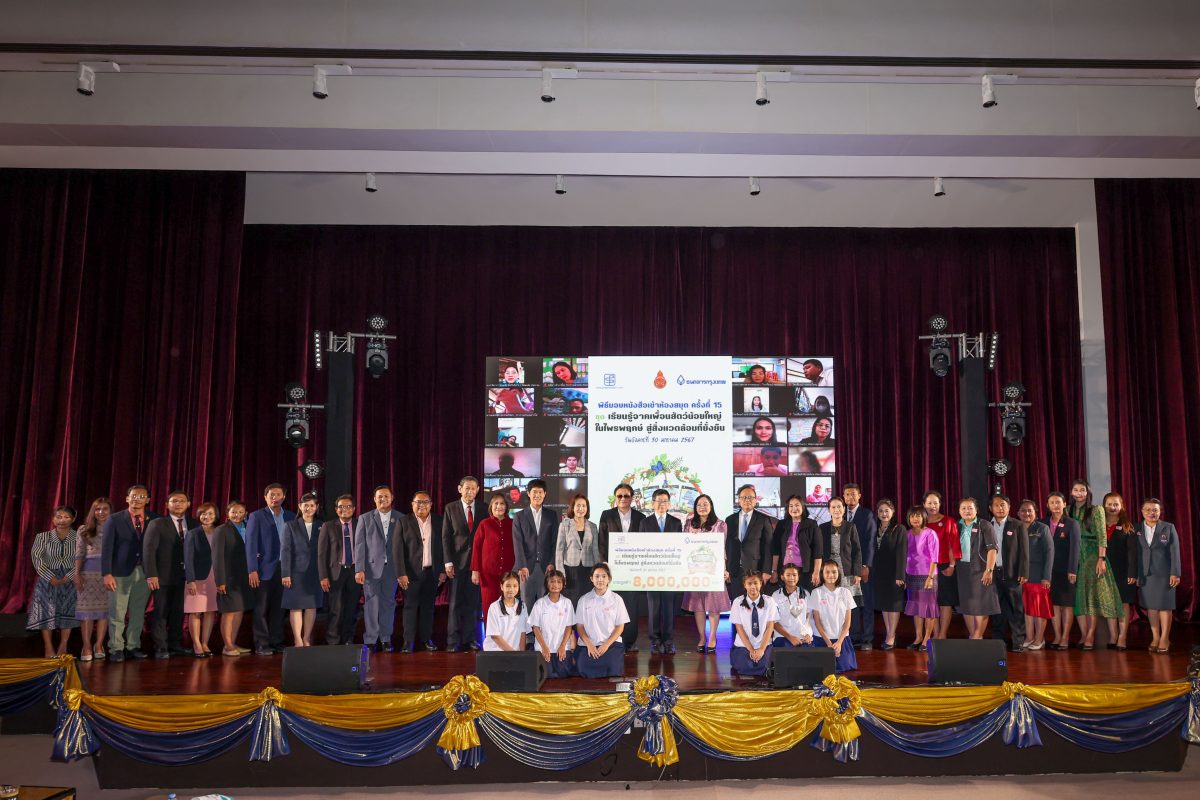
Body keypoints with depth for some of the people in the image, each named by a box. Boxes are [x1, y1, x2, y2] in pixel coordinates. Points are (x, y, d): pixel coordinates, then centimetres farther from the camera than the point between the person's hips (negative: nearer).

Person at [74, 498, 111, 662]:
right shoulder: (84, 530, 8)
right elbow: (79, 554, 4)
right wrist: (77, 574, -5)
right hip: (89, 572, 0)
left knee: (104, 608, 2)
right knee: (87, 609, -2)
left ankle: (99, 645, 10)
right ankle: (87, 646, 2)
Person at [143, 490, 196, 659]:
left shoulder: (193, 524, 9)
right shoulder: (157, 524, 0)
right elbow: (148, 549, -7)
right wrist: (151, 575, -15)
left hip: (185, 577, 3)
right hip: (163, 576, -3)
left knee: (179, 612, 6)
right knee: (161, 612, 1)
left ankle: (175, 645, 14)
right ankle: (161, 648, 6)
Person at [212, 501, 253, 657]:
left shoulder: (247, 530, 11)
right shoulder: (222, 531, -7)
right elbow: (217, 557, -11)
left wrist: (251, 574, 2)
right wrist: (220, 581, -16)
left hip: (244, 578, 6)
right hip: (229, 578, -6)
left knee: (240, 611, 11)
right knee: (229, 612, -1)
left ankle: (233, 644, 20)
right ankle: (227, 646, 7)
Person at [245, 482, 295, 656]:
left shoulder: (291, 517, 10)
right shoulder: (256, 516, 0)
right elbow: (251, 544, -5)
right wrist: (252, 570, -12)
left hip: (285, 569, 3)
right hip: (265, 569, -3)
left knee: (279, 608, 7)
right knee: (261, 608, 1)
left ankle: (277, 642, 14)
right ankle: (261, 645, 7)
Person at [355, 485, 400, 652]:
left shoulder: (401, 519, 6)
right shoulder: (365, 518, 6)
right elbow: (359, 545, 2)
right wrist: (359, 569, -6)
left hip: (392, 568, 1)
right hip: (371, 567, -1)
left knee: (388, 603, 5)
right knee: (371, 604, -2)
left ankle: (386, 639, 14)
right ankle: (370, 640, 5)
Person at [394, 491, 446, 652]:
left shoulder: (438, 522, 6)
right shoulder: (404, 521, -1)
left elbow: (443, 547, 8)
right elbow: (397, 549, -5)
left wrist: (443, 571, 3)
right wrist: (401, 573, -11)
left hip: (432, 572, 2)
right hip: (411, 573, -2)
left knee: (428, 607, 8)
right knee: (410, 607, 1)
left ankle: (427, 639, 16)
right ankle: (409, 642, 6)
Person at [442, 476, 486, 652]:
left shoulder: (483, 508, 5)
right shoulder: (450, 508, 1)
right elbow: (446, 537, 0)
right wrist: (448, 562, -7)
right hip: (458, 561, -1)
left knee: (473, 601, 6)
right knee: (455, 602, 2)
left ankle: (469, 638, 14)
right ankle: (453, 640, 8)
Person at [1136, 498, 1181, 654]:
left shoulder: (1169, 528, 1)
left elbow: (1175, 552, -2)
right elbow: (1134, 553, 3)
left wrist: (1175, 573, -8)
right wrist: (1134, 574, 0)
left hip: (1164, 574, -2)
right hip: (1145, 575, 2)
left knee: (1165, 606, 2)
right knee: (1151, 606, 7)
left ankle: (1165, 639, 10)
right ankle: (1155, 637, 15)